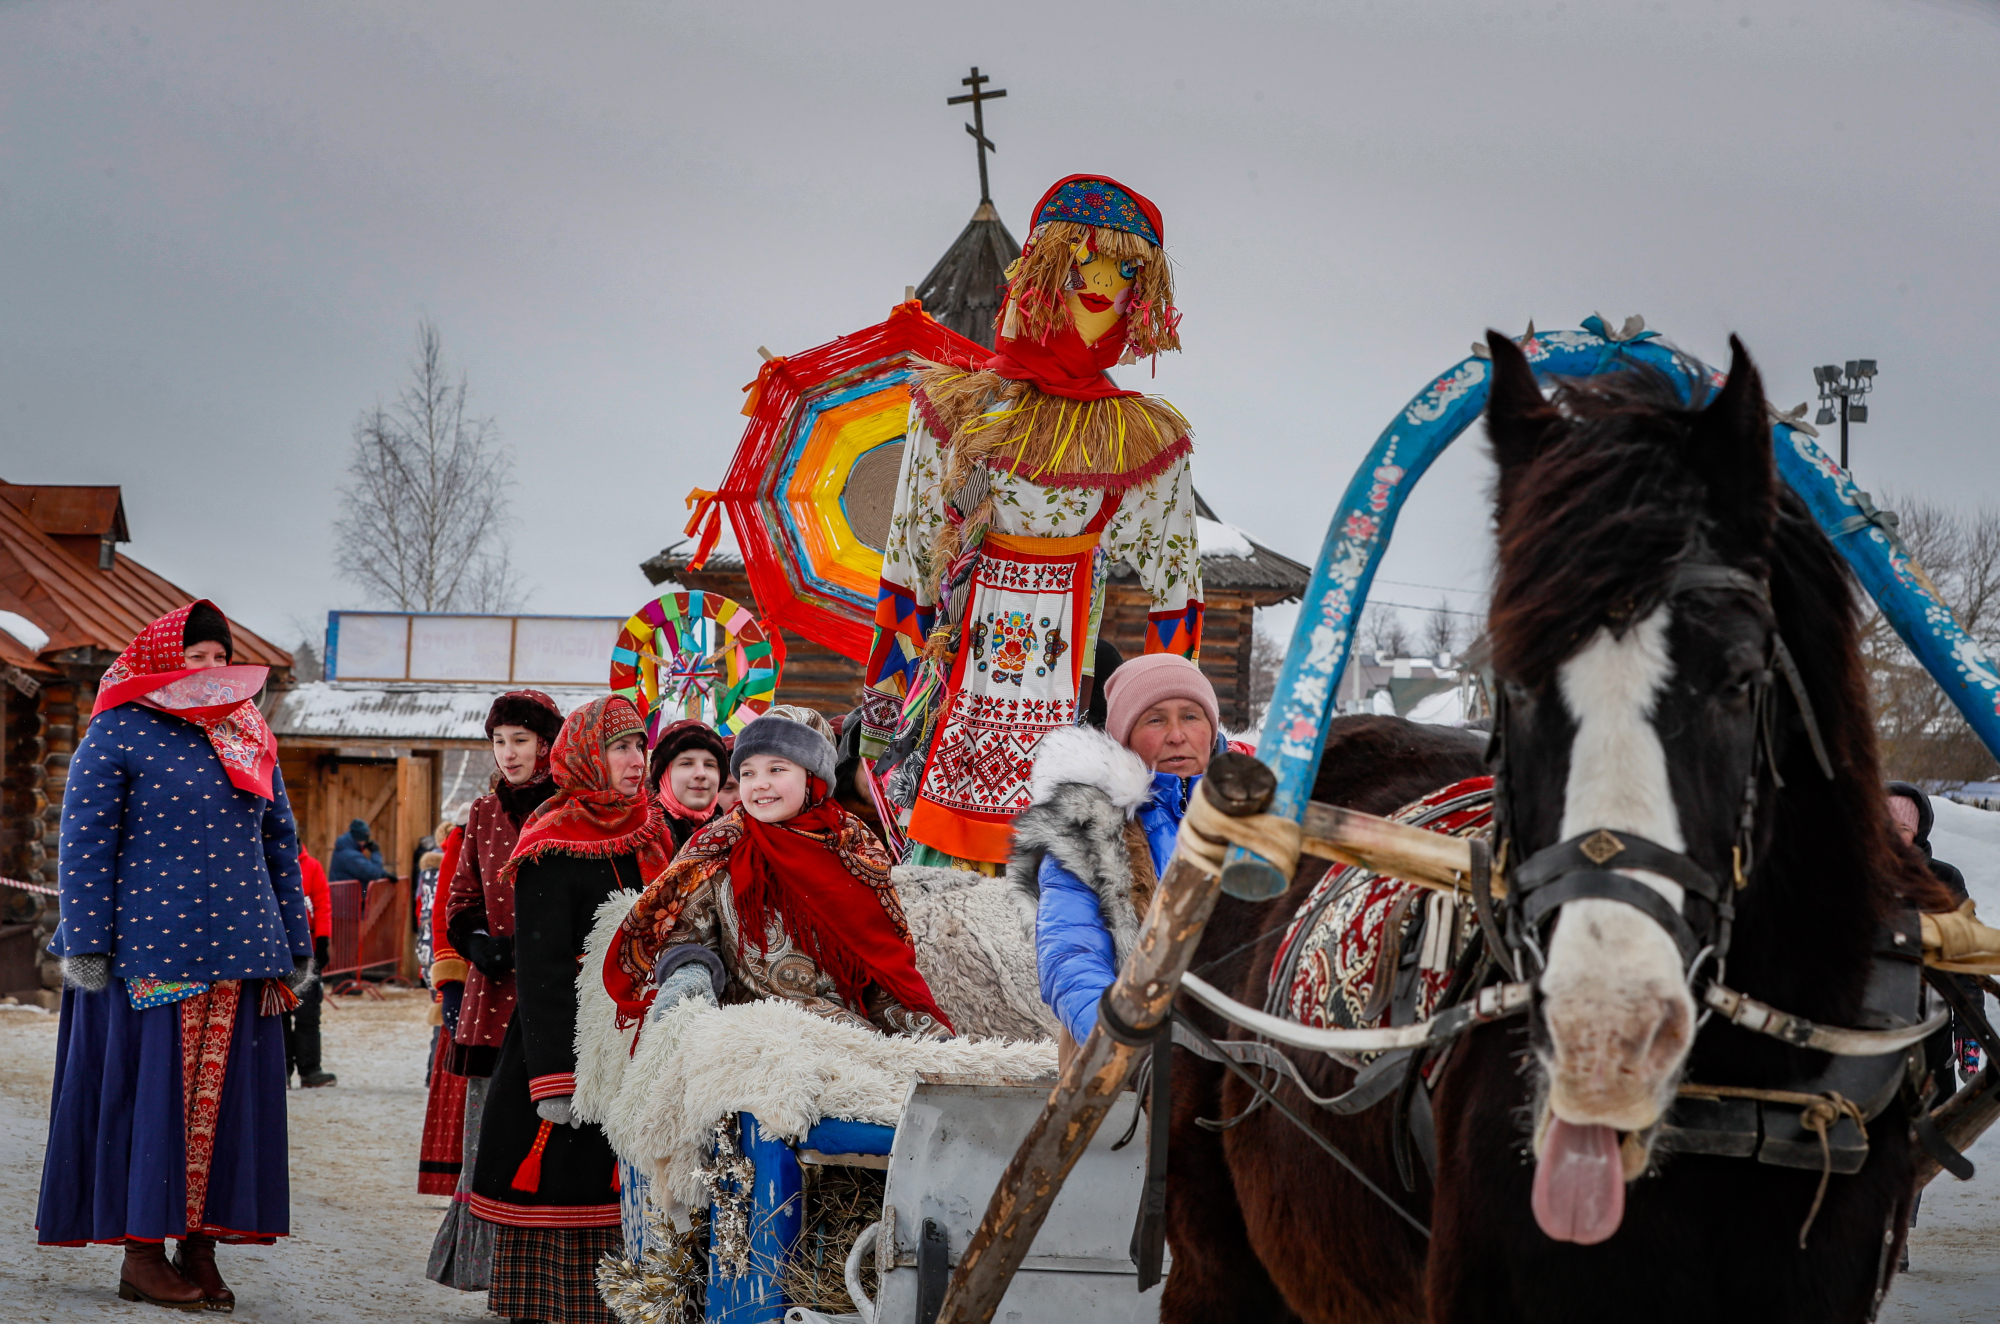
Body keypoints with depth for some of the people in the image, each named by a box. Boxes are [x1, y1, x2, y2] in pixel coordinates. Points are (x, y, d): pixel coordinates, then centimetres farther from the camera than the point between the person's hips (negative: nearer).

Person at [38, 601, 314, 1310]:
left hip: (239, 957, 5)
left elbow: (280, 845, 20)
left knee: (223, 1097, 4)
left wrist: (295, 945, 16)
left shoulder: (250, 741, 17)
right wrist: (85, 945, -10)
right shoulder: (118, 733, 0)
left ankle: (200, 1246, 11)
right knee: (149, 1093, -3)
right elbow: (86, 843, -4)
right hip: (149, 955, -5)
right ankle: (141, 1255, 5)